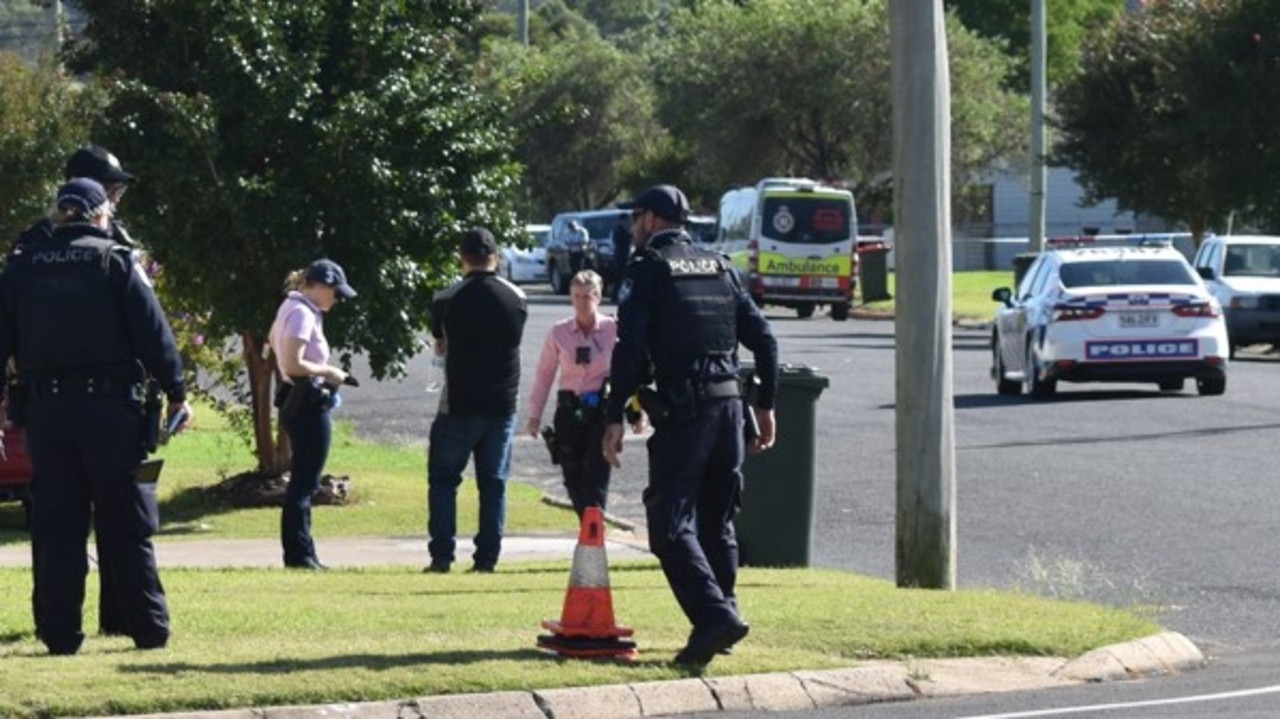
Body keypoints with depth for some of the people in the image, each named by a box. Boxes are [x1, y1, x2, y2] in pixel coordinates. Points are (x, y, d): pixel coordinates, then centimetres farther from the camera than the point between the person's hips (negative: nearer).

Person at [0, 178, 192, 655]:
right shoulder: (116, 262, -3)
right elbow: (153, 333, -6)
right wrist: (177, 395, 2)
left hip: (45, 413, 3)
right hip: (108, 408, -3)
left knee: (55, 527, 5)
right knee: (126, 526, 4)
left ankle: (59, 633, 2)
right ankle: (148, 629, 6)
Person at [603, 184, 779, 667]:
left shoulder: (647, 269, -2)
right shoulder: (720, 268, 16)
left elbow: (630, 349, -12)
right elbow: (763, 339, 13)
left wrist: (614, 418, -11)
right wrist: (766, 406, 17)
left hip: (682, 411, -6)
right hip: (729, 403, 6)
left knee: (671, 527, -7)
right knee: (717, 523, 16)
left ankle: (716, 617, -23)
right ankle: (717, 626, 17)